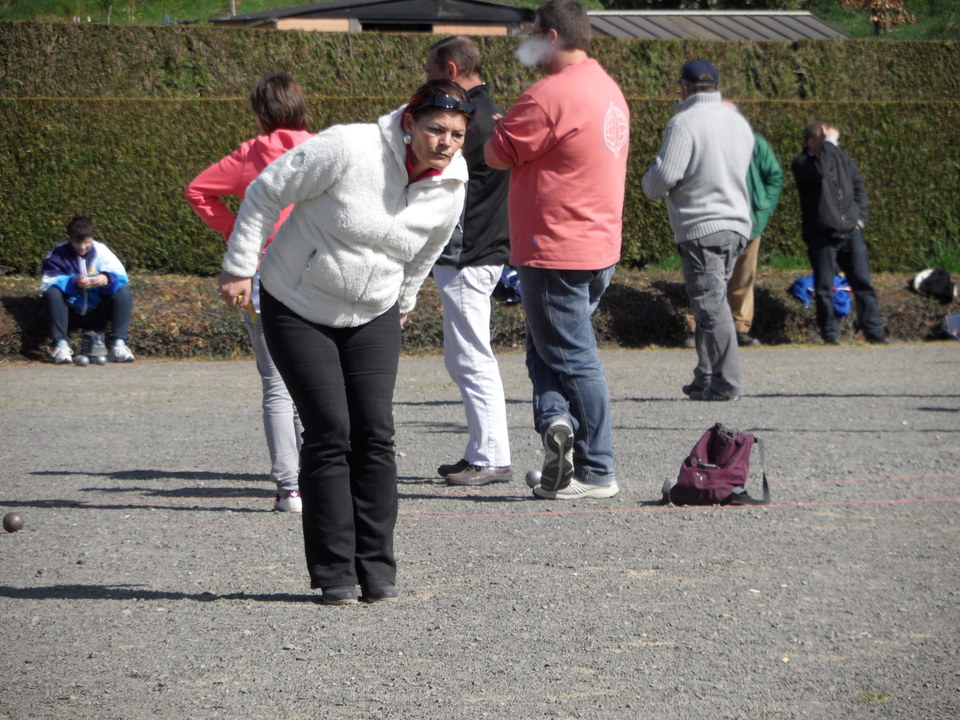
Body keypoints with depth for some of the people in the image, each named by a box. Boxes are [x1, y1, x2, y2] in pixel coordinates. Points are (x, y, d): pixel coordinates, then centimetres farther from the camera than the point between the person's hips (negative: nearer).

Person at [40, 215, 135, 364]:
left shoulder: (100, 251, -2)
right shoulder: (58, 254, -8)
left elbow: (121, 275, -8)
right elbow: (47, 282, -19)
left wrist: (107, 279, -32)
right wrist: (73, 282, -36)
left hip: (96, 312, 2)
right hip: (69, 312, -2)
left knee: (124, 293, -19)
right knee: (52, 293, -30)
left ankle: (117, 344, -28)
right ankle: (61, 344, -35)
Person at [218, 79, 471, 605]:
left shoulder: (451, 187, -7)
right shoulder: (349, 149, -25)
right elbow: (266, 193, -15)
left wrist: (402, 303, 26)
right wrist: (239, 268, -11)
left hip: (372, 318, 4)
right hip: (297, 310, -4)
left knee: (375, 433, -6)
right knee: (329, 432, -10)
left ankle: (377, 570, 3)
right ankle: (334, 573, -3)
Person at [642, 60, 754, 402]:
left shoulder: (684, 123, -12)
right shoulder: (739, 123, 13)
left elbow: (664, 179, -18)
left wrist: (649, 177, 6)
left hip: (700, 227, -8)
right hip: (737, 224, 8)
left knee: (710, 303, -7)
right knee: (712, 300, 14)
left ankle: (725, 382, -10)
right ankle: (705, 378, 16)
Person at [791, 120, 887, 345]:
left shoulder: (842, 158, 14)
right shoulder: (802, 163, -3)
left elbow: (859, 187, 20)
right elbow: (819, 170, -26)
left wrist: (861, 217, 9)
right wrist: (829, 143, -18)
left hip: (850, 232, 4)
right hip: (822, 235, -4)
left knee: (863, 282, 2)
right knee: (824, 288, -1)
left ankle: (874, 330, 4)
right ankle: (830, 333, 7)